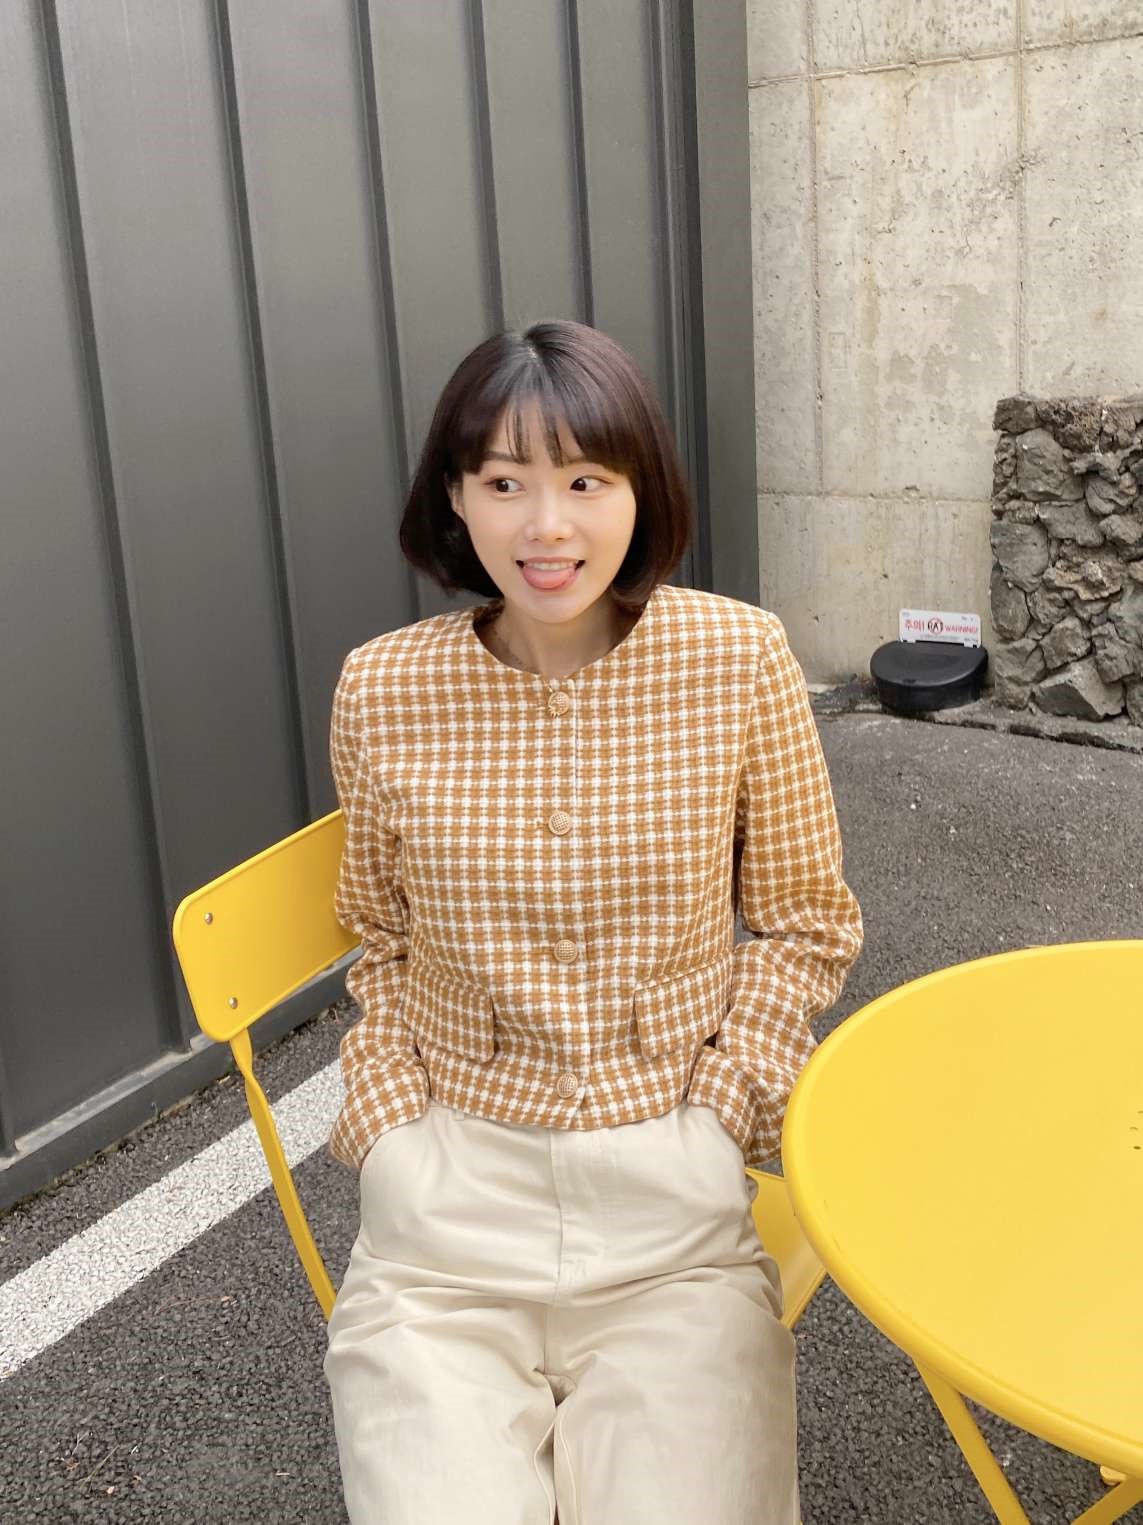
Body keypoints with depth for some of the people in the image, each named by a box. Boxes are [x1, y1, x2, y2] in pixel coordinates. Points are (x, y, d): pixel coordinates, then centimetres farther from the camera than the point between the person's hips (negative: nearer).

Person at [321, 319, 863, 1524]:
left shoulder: (741, 659, -6)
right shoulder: (379, 689, -4)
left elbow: (805, 924, 4)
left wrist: (715, 1117, -5)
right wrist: (395, 1127, -1)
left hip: (677, 1196, 0)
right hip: (449, 1189, 1)